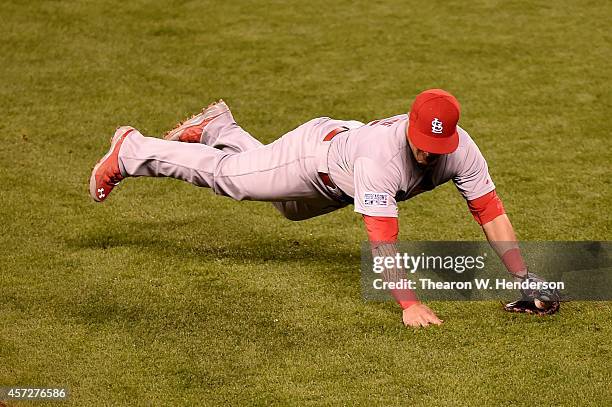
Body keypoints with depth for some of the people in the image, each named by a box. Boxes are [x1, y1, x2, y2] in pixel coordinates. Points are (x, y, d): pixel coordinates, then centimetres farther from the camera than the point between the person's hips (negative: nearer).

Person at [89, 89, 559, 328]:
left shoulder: (461, 149, -33)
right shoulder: (382, 153, -49)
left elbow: (491, 212, -30)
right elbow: (382, 236, -51)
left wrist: (524, 280, -37)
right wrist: (409, 303, -57)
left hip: (340, 185, 6)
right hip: (317, 150, -6)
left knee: (290, 207, 32)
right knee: (228, 175, 7)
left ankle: (217, 127, 53)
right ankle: (131, 150, 28)